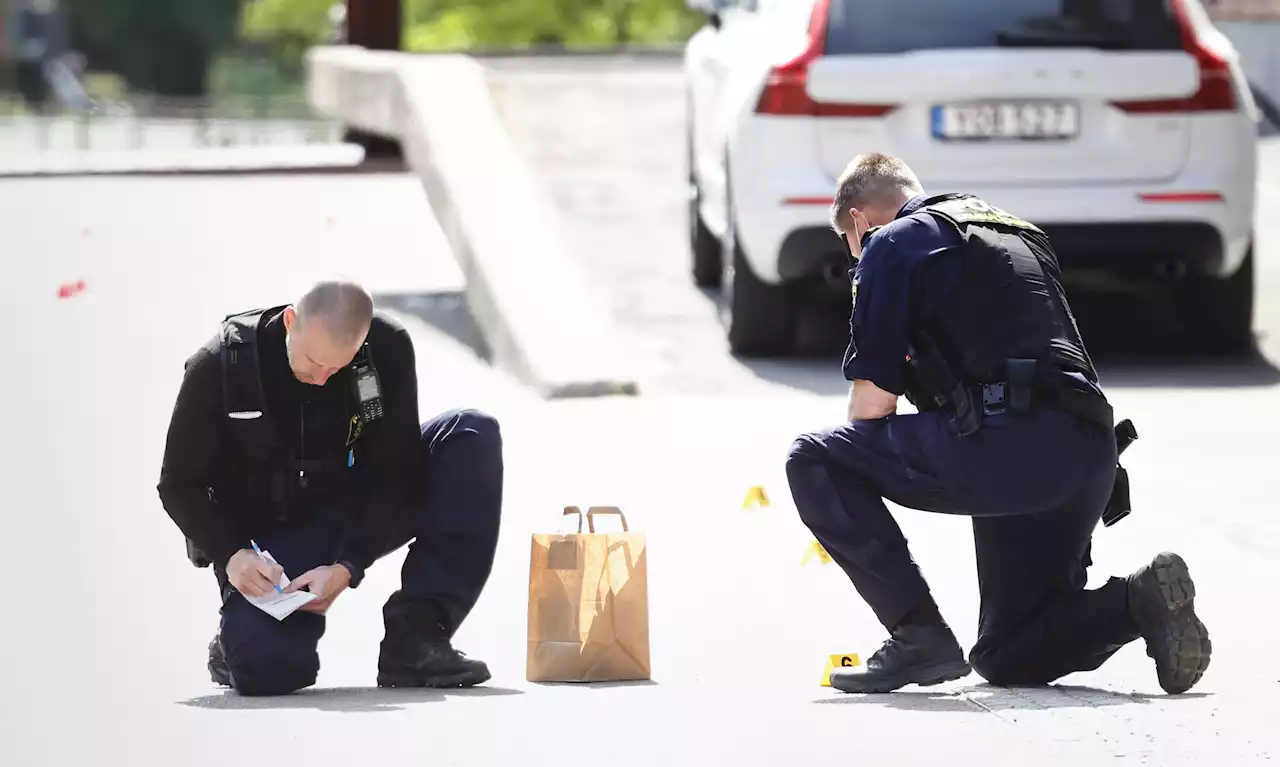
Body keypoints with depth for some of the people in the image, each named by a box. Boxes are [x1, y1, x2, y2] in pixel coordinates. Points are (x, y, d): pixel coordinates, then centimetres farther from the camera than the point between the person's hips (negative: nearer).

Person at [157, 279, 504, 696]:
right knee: (266, 666, -34)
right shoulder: (219, 365, -18)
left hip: (362, 518, 4)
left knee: (473, 436, -19)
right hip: (267, 538, -3)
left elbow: (395, 471, -12)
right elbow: (180, 485, -10)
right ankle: (237, 641, 10)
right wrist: (232, 555, -28)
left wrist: (347, 567, -26)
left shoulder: (388, 347, -13)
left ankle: (415, 642, -23)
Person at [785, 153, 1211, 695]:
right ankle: (1140, 602, -2)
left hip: (1006, 445, -8)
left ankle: (918, 635, -5)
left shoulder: (893, 244, 6)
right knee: (1006, 659, 21)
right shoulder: (1018, 234, 31)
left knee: (813, 462, 2)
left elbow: (875, 397, 2)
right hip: (1091, 456, 8)